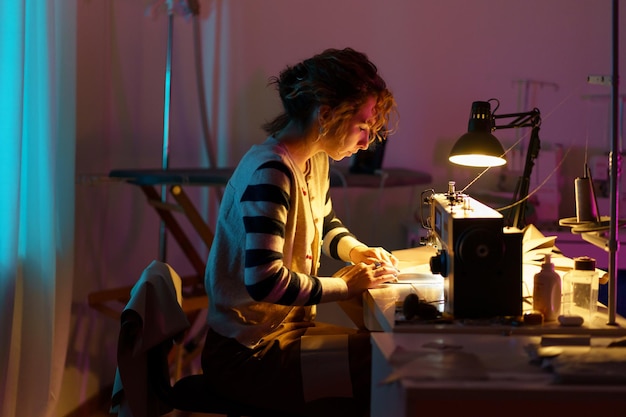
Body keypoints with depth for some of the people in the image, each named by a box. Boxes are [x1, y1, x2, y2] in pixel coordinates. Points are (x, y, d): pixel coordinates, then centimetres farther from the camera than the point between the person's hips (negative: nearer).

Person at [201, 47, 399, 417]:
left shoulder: (316, 161, 7)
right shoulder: (271, 174, -24)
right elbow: (264, 281, -31)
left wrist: (358, 251, 7)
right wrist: (345, 286, -19)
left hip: (289, 327, 10)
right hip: (247, 354, -10)